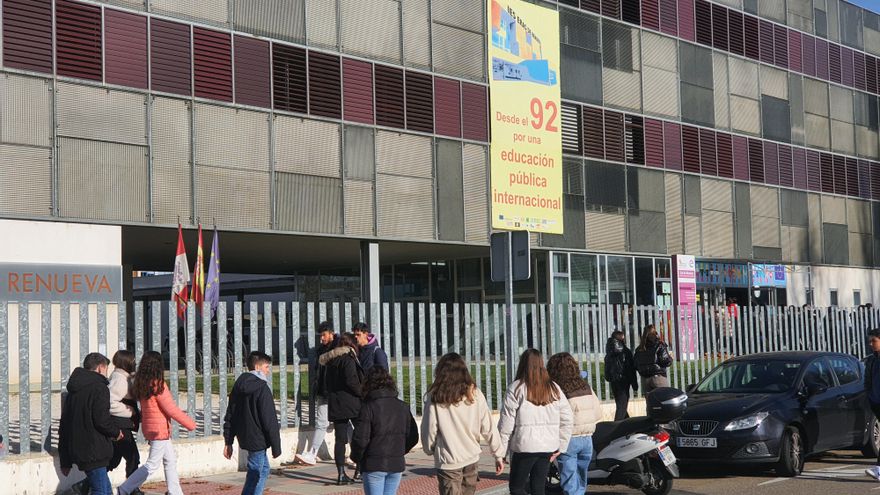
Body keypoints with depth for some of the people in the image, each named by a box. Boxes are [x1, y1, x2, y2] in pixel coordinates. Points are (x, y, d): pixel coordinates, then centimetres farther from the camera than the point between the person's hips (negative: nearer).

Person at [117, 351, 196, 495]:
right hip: (159, 429, -9)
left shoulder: (141, 384, 3)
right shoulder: (158, 385, -20)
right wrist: (190, 424, -8)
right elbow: (172, 410, -17)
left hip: (150, 427, 9)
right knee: (152, 464, -1)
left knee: (170, 460, 16)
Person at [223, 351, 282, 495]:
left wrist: (228, 442, 16)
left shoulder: (238, 386, 8)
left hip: (244, 438, 8)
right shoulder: (262, 388, -16)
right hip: (257, 440, -8)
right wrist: (276, 447, -10)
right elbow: (269, 421, -16)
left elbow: (230, 416, 12)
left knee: (264, 470, 22)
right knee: (255, 477, -3)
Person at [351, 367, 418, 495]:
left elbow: (361, 439, -15)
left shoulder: (368, 407, -12)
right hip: (397, 464, 5)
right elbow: (413, 437, 6)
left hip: (374, 466, -5)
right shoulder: (403, 407, 4)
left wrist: (356, 457, 2)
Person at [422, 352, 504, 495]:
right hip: (472, 458, 3)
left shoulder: (435, 398, -10)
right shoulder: (475, 394, -3)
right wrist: (498, 455, 7)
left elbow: (429, 430, -7)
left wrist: (429, 450, 13)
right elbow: (489, 428, -2)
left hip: (448, 461, -3)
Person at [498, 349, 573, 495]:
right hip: (548, 446, 5)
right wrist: (561, 446, 13)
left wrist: (501, 449, -1)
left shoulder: (516, 389, -7)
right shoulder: (554, 389, 8)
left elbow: (506, 424, -9)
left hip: (524, 446, -5)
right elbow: (566, 420, 8)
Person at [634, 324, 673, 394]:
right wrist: (670, 358, 8)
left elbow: (636, 365, 9)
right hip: (658, 377, -5)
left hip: (644, 379, 5)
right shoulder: (660, 345, -7)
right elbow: (666, 361, -12)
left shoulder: (639, 349, 7)